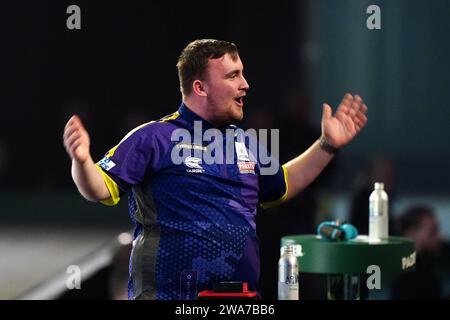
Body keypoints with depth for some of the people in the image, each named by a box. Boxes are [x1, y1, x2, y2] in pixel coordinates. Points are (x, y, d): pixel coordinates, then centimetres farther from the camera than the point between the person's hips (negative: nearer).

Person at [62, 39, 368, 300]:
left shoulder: (243, 142, 14)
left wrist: (328, 145, 25)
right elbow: (100, 189, -10)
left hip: (243, 297, 6)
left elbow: (282, 186, 30)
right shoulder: (153, 138, -6)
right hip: (169, 294, -6)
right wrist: (82, 161, -31)